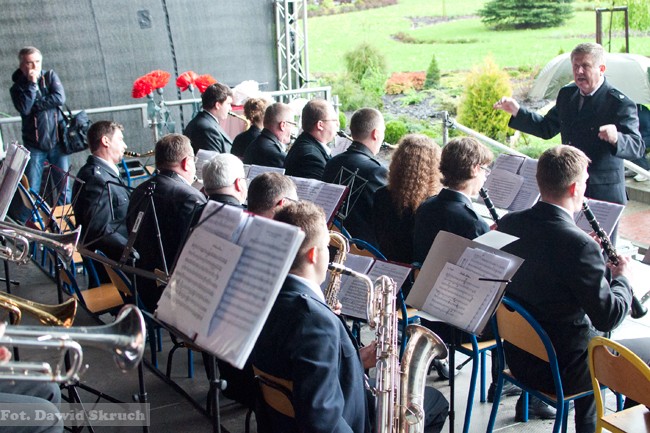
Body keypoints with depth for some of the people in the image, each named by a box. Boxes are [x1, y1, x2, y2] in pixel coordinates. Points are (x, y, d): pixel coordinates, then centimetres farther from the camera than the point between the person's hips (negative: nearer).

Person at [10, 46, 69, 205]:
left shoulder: (50, 76, 7)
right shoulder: (17, 88, 4)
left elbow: (60, 98, -9)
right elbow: (24, 108, -14)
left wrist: (34, 105, -8)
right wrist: (32, 84, -12)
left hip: (57, 141, 1)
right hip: (34, 146, -1)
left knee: (64, 189, 2)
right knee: (31, 191, -3)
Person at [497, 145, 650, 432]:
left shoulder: (508, 224, -6)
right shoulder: (579, 245, -26)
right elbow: (608, 317, -19)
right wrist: (622, 277, -2)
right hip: (562, 371, -7)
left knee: (593, 329, 32)